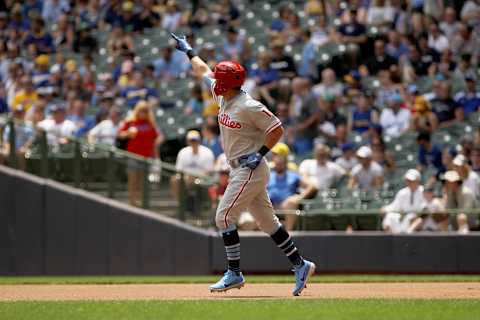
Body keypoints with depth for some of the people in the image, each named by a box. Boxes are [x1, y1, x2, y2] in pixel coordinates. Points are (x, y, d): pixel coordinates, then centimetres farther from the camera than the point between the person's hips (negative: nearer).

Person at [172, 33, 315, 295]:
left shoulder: (249, 106, -20)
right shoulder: (223, 96, 6)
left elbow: (277, 129, -16)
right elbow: (203, 71, 22)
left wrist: (260, 154, -19)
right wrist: (188, 51, 30)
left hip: (250, 170, -9)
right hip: (239, 171, 9)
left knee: (224, 216, -10)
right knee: (266, 221, 10)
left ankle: (234, 274, -4)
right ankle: (300, 265, 14)